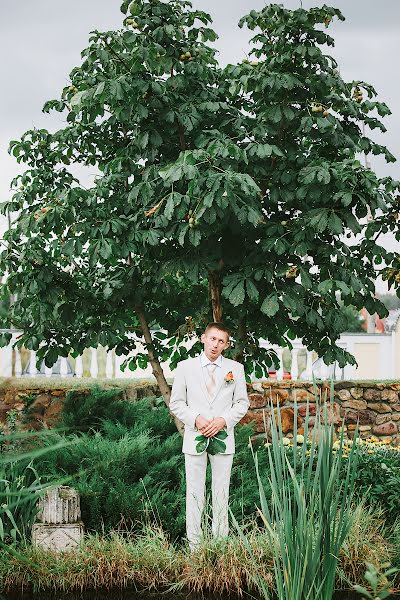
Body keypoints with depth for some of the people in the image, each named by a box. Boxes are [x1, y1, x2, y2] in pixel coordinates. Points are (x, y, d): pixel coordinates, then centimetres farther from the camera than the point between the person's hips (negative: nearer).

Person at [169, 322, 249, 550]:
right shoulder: (185, 367, 4)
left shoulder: (236, 368, 6)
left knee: (221, 493, 4)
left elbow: (242, 402, 8)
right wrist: (196, 419, -11)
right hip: (195, 437, -1)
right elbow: (176, 403, 5)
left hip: (223, 437, 1)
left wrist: (224, 420, -9)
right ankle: (194, 546, 5)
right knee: (195, 493, 0)